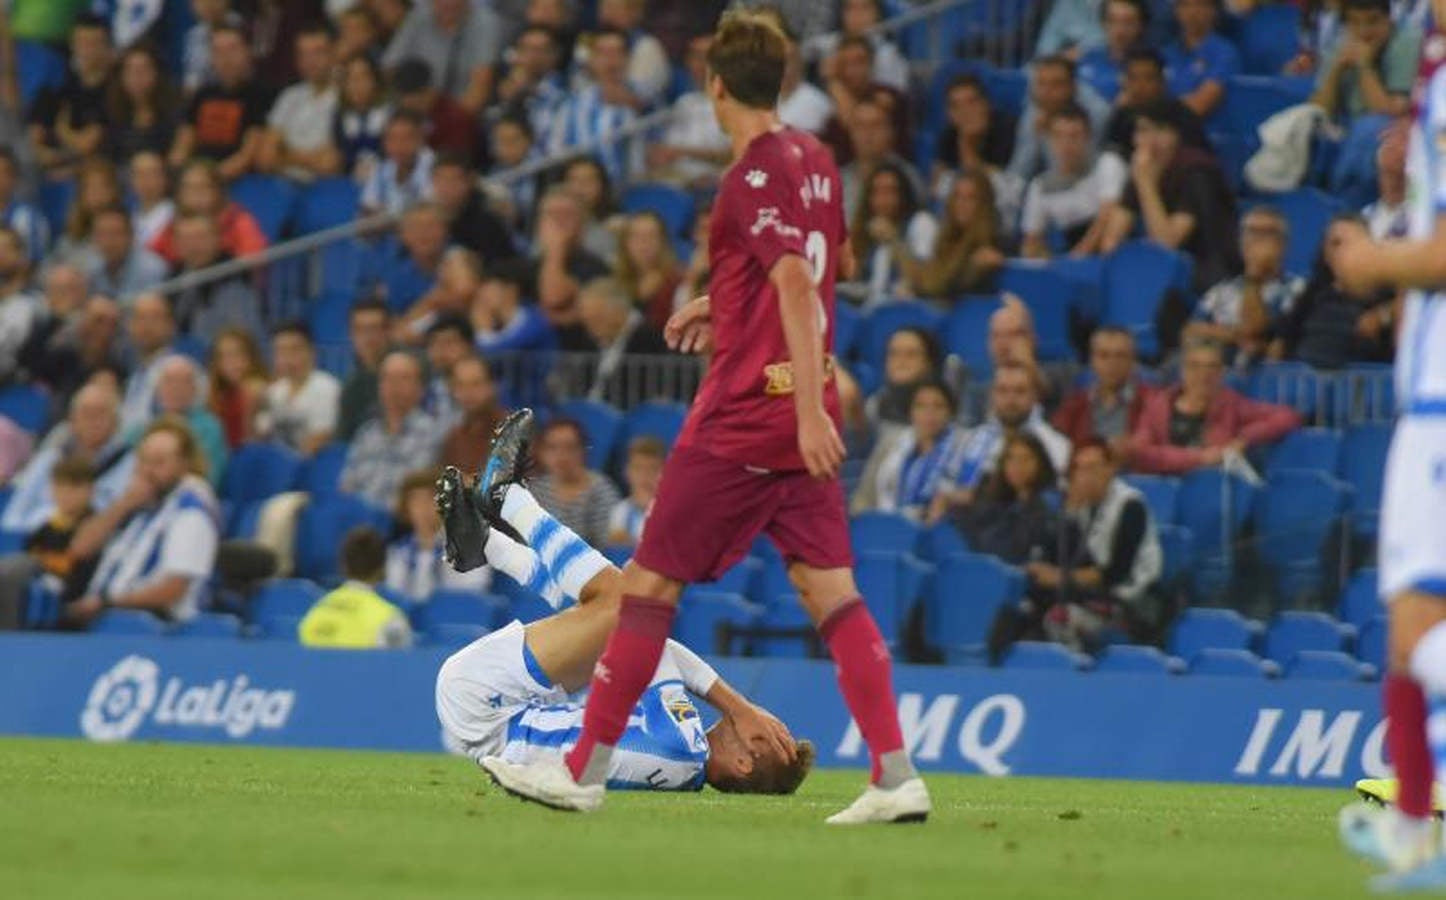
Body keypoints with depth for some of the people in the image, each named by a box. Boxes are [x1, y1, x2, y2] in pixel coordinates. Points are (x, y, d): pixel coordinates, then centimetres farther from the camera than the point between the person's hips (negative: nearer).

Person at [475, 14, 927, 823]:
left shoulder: (755, 173, -15)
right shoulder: (814, 158, 11)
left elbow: (798, 287, -25)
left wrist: (810, 410, -30)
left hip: (744, 415, -8)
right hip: (803, 412, 8)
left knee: (649, 583, 1)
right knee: (831, 589, 3)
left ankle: (584, 770, 7)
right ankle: (897, 777, -8)